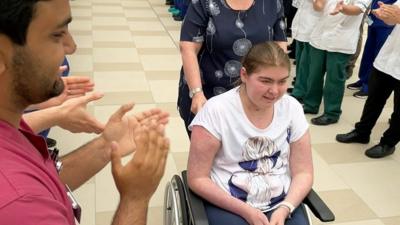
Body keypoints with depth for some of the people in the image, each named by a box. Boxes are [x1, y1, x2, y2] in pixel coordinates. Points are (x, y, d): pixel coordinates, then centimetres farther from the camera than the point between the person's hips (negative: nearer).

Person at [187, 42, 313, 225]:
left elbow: (303, 173, 3)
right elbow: (197, 178, -10)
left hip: (281, 204, 3)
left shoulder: (292, 108, -3)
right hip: (227, 206, -3)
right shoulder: (216, 111, -13)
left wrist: (285, 208, -13)